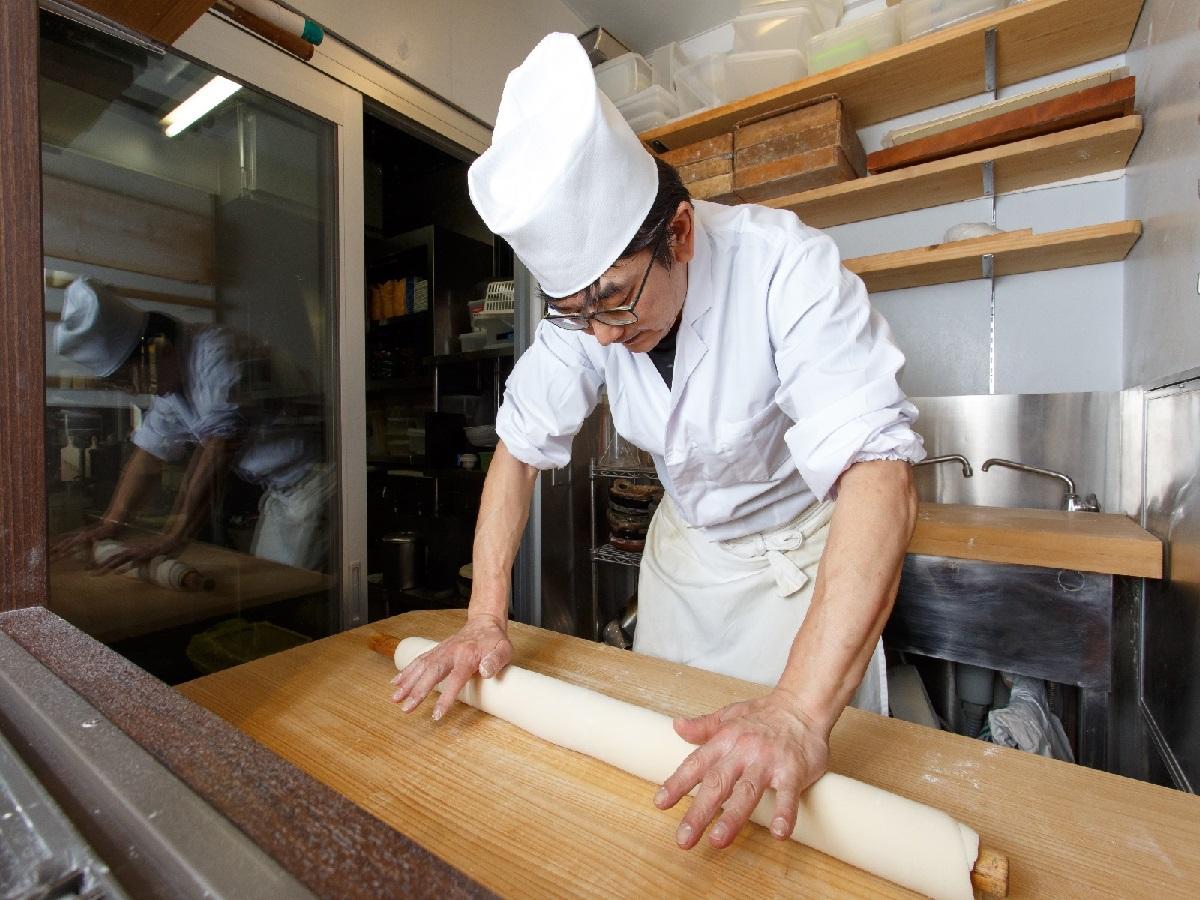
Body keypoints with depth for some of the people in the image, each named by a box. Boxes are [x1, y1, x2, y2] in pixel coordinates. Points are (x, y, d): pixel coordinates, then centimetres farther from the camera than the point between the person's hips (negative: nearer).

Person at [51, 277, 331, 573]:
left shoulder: (219, 354, -22)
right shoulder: (169, 381, 8)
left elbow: (217, 452, -25)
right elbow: (148, 454, 17)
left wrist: (172, 538, -20)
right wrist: (109, 523, 11)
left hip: (311, 479, -8)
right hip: (278, 491, 9)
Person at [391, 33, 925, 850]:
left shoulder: (784, 268, -30)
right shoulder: (583, 300, -16)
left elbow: (882, 478, -38)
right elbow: (520, 449, -11)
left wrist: (801, 713, -46)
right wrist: (486, 620, -18)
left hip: (800, 551, -3)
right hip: (683, 540, 4)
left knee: (811, 796, 8)